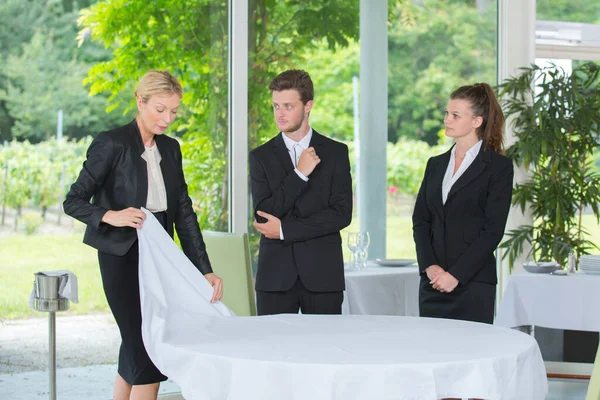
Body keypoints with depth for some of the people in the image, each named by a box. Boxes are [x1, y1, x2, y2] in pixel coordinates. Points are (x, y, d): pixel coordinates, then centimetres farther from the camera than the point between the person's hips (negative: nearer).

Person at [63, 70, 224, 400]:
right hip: (123, 258, -7)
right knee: (147, 352, -9)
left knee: (136, 349, 11)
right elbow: (73, 202, -9)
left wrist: (205, 270, -1)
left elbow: (184, 212, 6)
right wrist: (110, 216, -27)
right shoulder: (111, 144, -11)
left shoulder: (170, 149, 9)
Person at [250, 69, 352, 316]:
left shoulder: (336, 153, 5)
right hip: (275, 275, 1)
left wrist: (284, 229, -7)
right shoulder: (261, 156, 7)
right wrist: (299, 174, -12)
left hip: (322, 274, 0)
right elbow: (264, 216, -3)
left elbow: (342, 214, -4)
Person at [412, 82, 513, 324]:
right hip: (433, 283, 5)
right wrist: (430, 266, -6)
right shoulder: (436, 164, 15)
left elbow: (493, 229, -9)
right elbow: (420, 220, 10)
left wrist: (456, 275, -14)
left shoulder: (498, 166, -2)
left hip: (473, 284, -5)